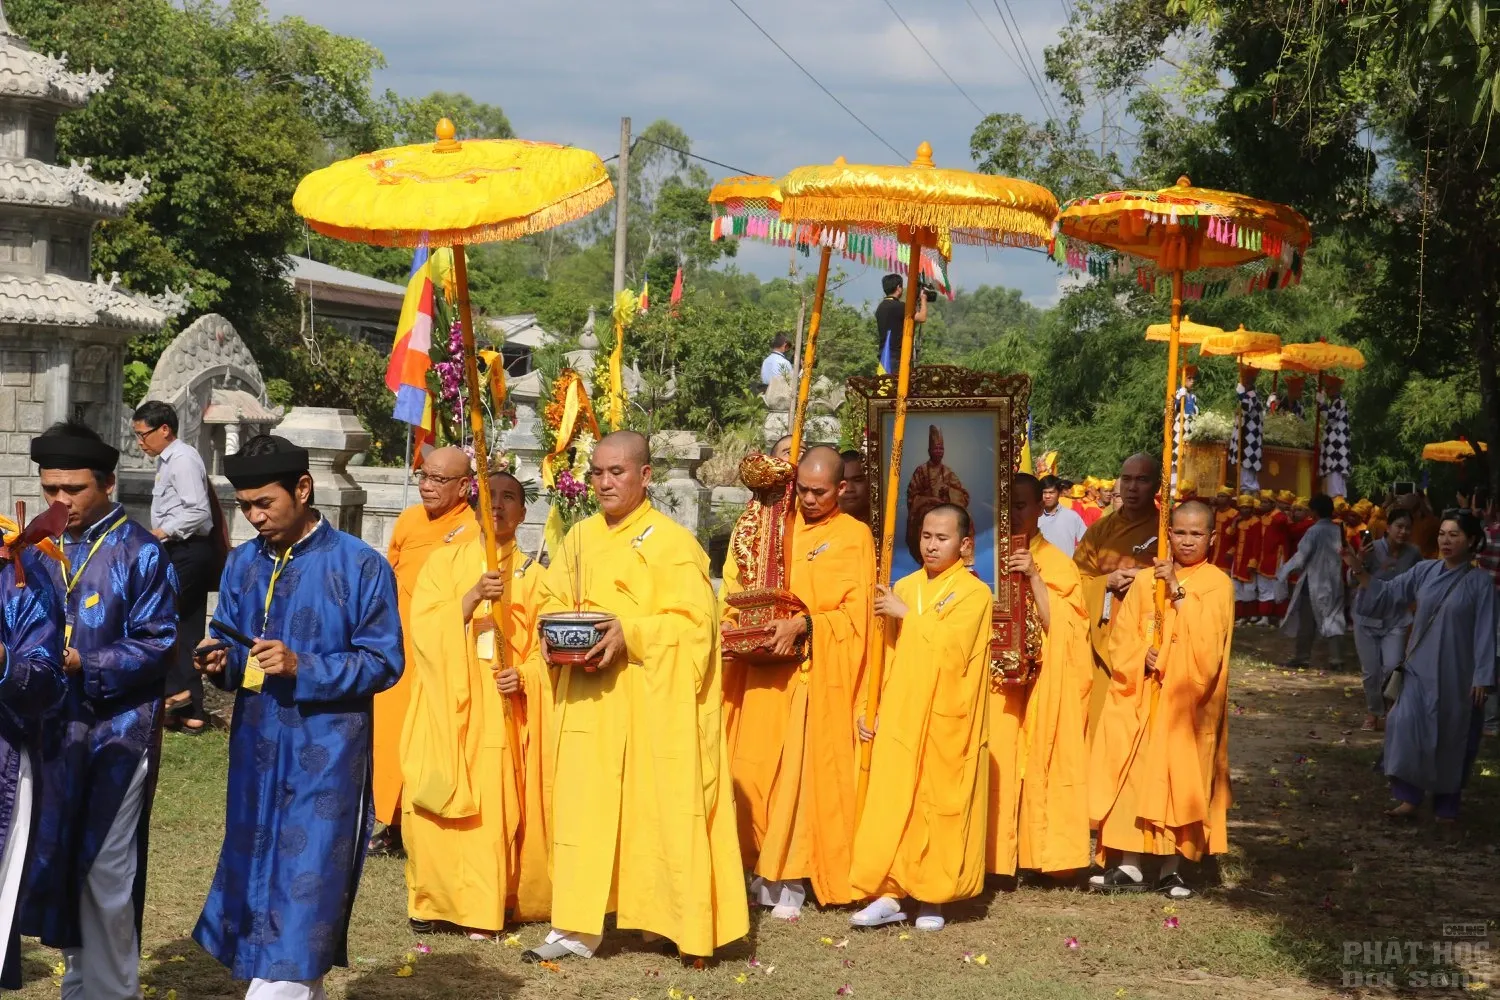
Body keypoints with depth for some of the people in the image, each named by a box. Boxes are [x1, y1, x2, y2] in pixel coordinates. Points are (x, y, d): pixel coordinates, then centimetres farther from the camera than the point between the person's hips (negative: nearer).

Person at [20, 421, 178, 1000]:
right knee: (59, 863, 13)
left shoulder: (141, 554, -7)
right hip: (52, 727, 5)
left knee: (106, 871, -2)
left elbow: (157, 646, -11)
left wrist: (81, 664, -20)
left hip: (119, 729, -5)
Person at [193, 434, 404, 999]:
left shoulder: (360, 566, -8)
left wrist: (301, 668, -20)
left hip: (324, 755, -6)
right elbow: (230, 648, 14)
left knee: (302, 891, -6)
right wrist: (221, 662, -10)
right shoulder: (243, 564, 8)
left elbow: (383, 661, -9)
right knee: (256, 877, 12)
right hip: (256, 747, 6)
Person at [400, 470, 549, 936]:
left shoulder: (530, 574, 9)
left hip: (502, 710, 1)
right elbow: (423, 627, -6)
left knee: (494, 807, -3)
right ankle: (431, 901, 7)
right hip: (446, 705, 0)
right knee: (439, 806, -5)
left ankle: (482, 908, 5)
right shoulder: (445, 560, 6)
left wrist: (524, 678, -12)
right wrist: (473, 596, -19)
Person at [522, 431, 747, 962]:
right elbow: (549, 598, 18)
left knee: (658, 806, -1)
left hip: (654, 699, -5)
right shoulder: (581, 537, 11)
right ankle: (578, 925, 6)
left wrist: (631, 635, -24)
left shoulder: (672, 541, -7)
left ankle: (680, 918, 11)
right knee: (584, 803, 3)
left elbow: (693, 621, -13)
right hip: (588, 698, 5)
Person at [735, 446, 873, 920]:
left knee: (803, 771, -4)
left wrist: (804, 624, -21)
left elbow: (855, 611, -7)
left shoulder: (855, 536, 1)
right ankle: (765, 867, 11)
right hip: (769, 668, 4)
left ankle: (792, 879, 3)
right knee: (754, 769, 0)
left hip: (820, 672, -4)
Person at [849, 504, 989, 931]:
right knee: (891, 800, -1)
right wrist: (874, 708, 9)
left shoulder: (973, 592, -3)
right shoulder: (903, 588, 12)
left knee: (939, 803, 0)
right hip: (900, 715, 4)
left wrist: (906, 614, -13)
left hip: (945, 720, -4)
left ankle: (932, 897, 10)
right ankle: (888, 893, 4)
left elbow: (951, 645, -19)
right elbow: (889, 654, 14)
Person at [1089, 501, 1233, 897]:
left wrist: (1178, 590, -18)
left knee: (1179, 776, -1)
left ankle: (1170, 868, 10)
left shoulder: (1217, 584, 1)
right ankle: (1129, 865, 6)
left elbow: (1207, 636, -14)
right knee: (1133, 774, -1)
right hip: (1141, 695, 2)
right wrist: (1143, 657, -13)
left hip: (1187, 699, -2)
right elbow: (1122, 635, 6)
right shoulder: (1146, 580, 8)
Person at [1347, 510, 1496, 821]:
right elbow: (1389, 593, 4)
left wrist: (1482, 678, -12)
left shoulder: (1480, 582, -9)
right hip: (1420, 668, 3)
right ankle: (1409, 798, 0)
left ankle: (1447, 807, 22)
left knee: (1452, 740, 7)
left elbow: (1485, 632, -9)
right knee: (1407, 726, -10)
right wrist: (1360, 572, -11)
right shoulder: (1425, 571, 0)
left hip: (1457, 675, -3)